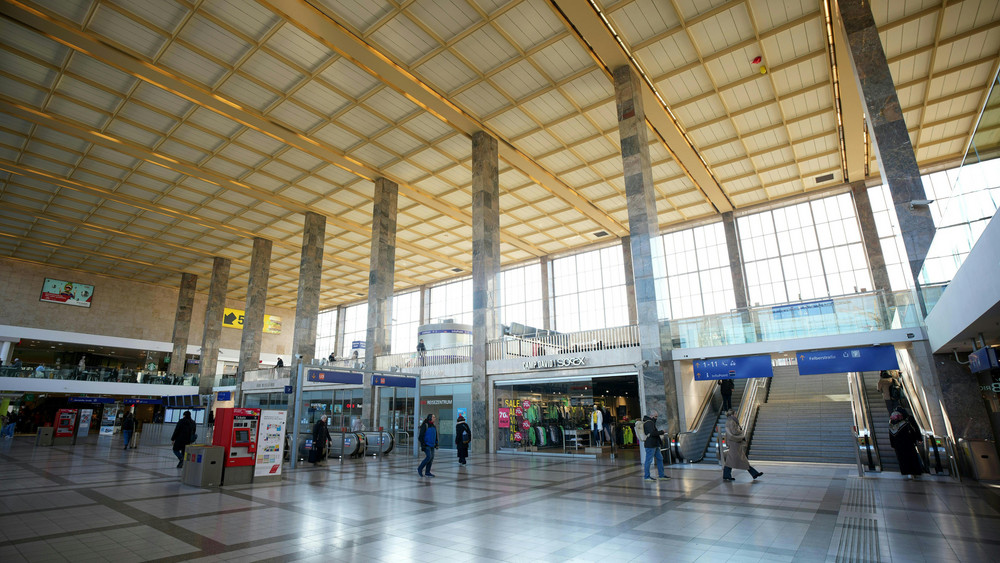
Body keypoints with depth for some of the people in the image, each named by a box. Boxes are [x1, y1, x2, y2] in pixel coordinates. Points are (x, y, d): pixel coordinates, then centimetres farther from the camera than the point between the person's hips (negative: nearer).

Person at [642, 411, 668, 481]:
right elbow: (652, 433, -27)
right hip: (650, 445, -11)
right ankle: (646, 476, 3)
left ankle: (661, 475, 21)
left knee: (660, 459, 14)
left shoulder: (651, 422, 19)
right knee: (648, 460, -4)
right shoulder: (649, 422, -15)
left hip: (654, 445, 11)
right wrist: (661, 432, -13)